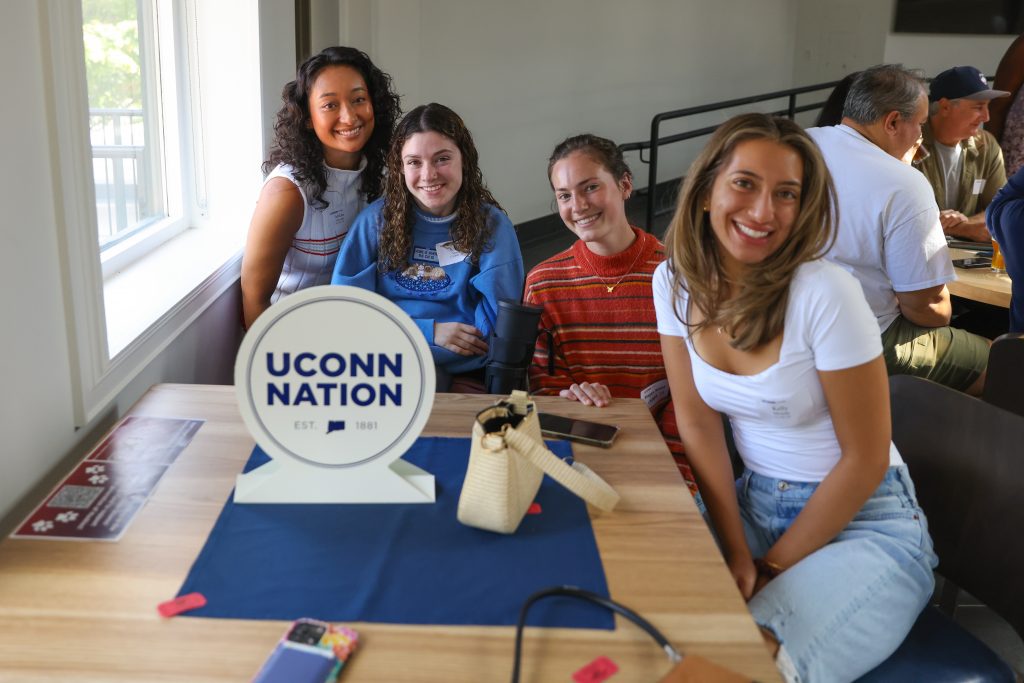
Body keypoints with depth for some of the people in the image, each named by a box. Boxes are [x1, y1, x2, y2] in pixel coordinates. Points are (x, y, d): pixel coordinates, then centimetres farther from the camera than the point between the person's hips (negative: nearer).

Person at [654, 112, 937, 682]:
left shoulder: (825, 293, -22)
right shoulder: (676, 282, -6)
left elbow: (864, 459, -14)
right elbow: (698, 425, -3)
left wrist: (774, 566, -9)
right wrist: (737, 554, -10)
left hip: (860, 520, -5)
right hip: (753, 504, 5)